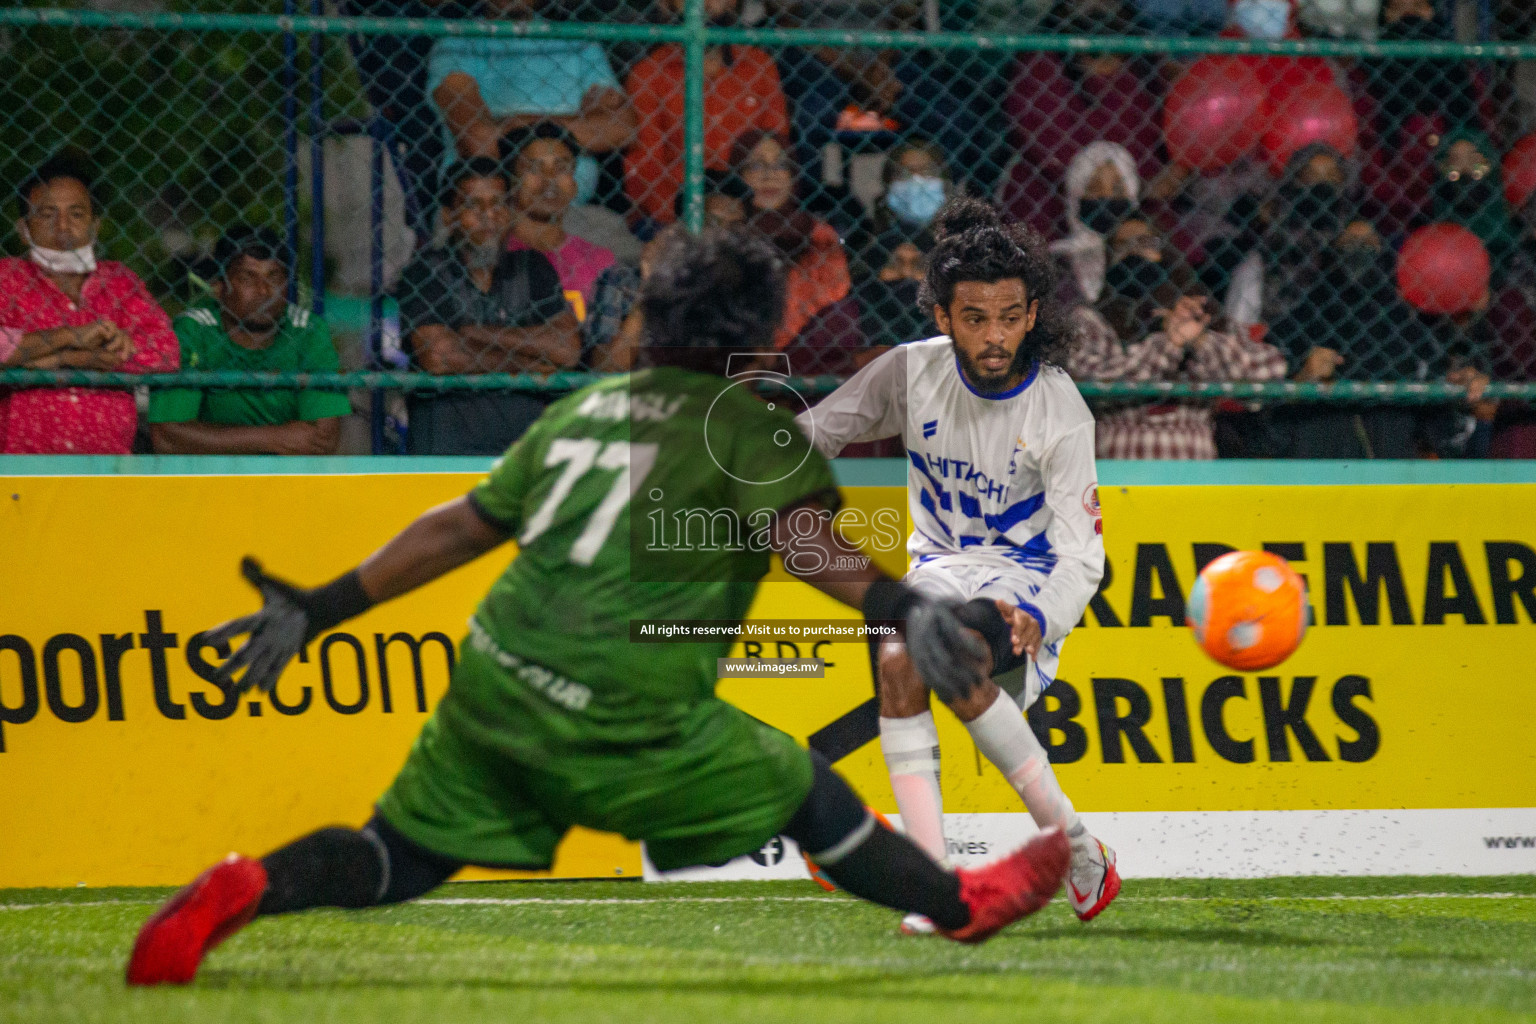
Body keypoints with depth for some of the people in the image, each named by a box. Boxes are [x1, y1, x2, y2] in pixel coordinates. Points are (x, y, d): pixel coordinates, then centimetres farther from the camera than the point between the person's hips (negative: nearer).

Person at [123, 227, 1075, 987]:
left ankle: (248, 889, -11)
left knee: (397, 863, 11)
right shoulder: (753, 427, 0)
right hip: (620, 716, -5)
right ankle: (961, 904, 28)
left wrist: (323, 608, 23)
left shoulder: (587, 407, 18)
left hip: (491, 677, 5)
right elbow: (806, 537, -19)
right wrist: (899, 607, -33)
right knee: (803, 790, 14)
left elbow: (461, 526, 19)